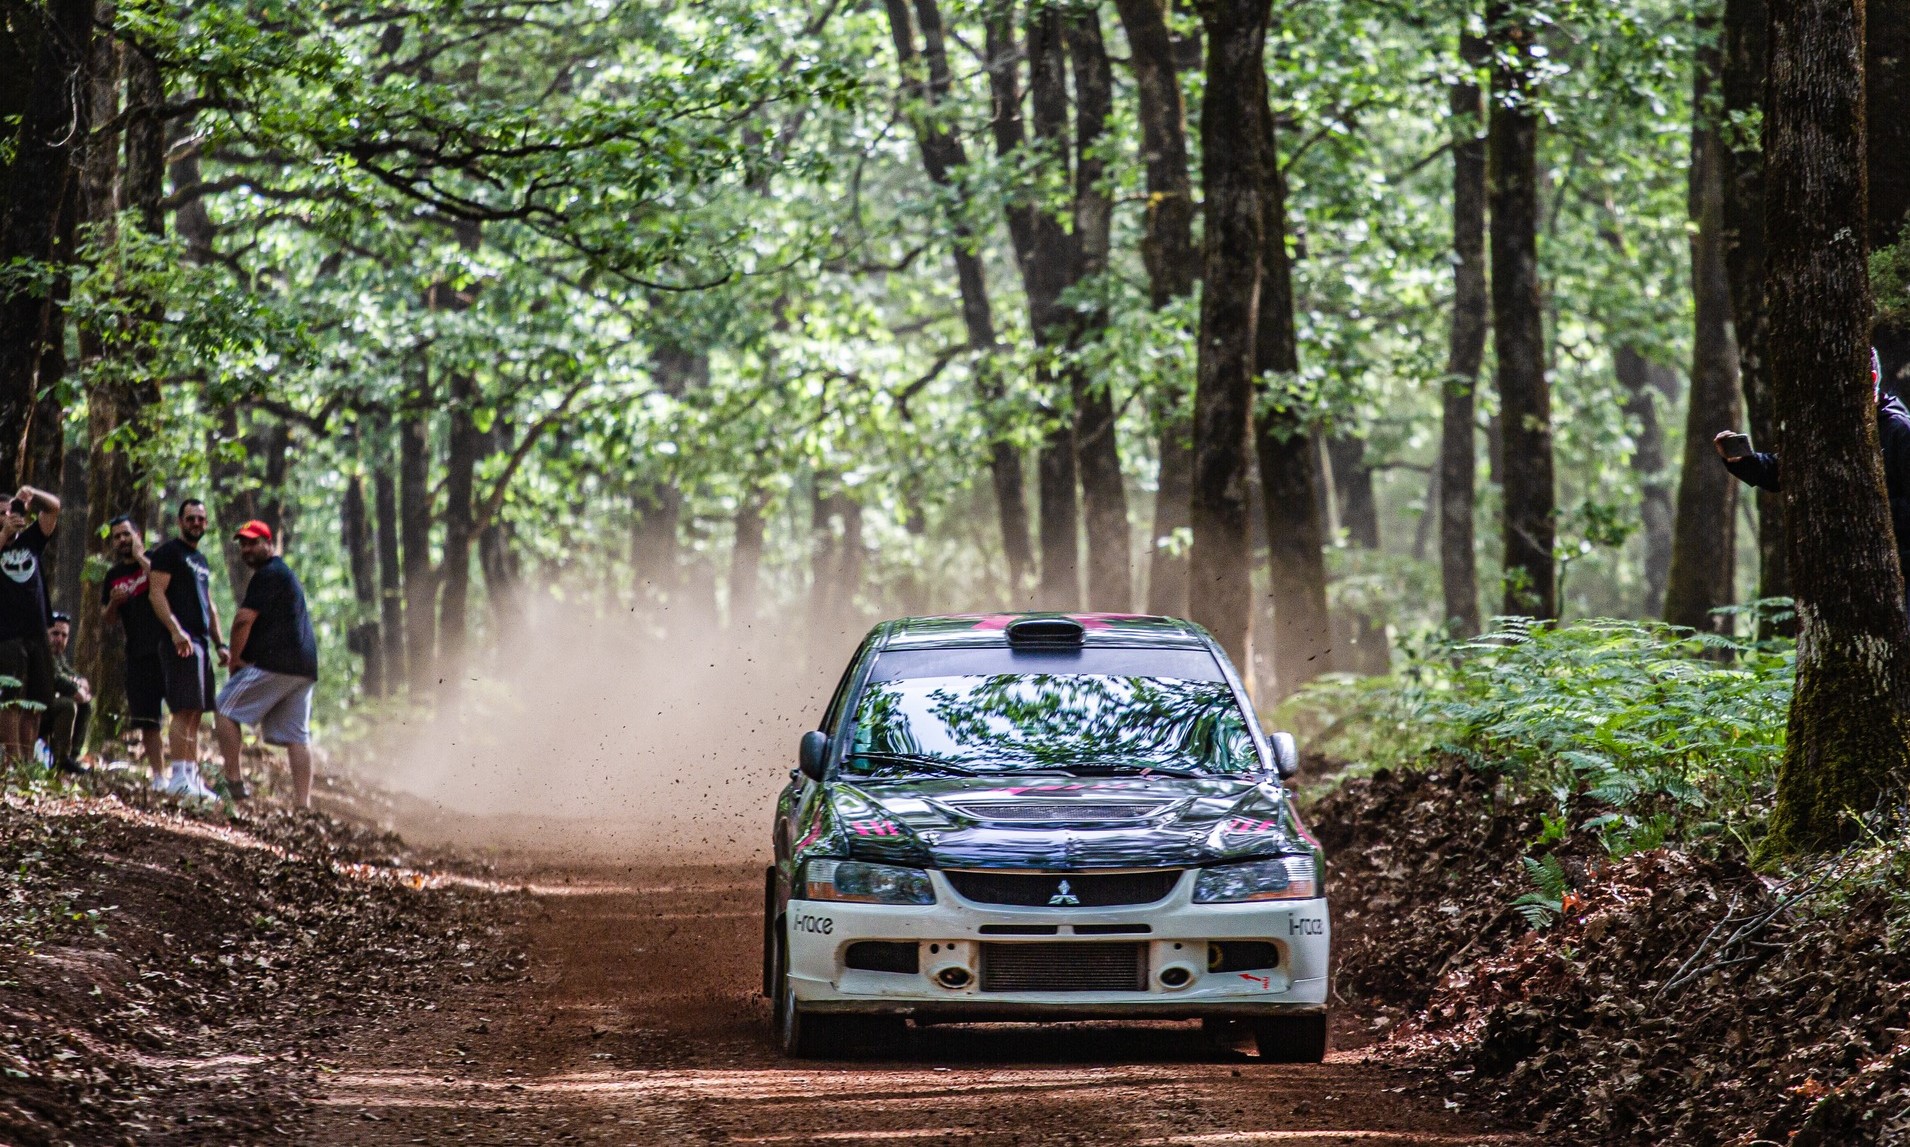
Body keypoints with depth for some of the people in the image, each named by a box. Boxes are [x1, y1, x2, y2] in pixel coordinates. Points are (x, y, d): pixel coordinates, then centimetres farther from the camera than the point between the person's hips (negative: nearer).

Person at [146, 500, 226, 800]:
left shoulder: (201, 561, 24)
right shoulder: (168, 552, -3)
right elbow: (156, 593, -12)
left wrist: (220, 643, 21)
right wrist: (175, 630, -23)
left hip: (201, 641, 9)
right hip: (180, 640, -9)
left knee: (196, 713, 8)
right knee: (185, 710, -15)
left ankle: (192, 776, 10)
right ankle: (179, 777, -19)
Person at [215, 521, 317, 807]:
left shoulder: (267, 575, -7)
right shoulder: (287, 574, 25)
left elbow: (244, 620, -15)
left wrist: (235, 658, -3)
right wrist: (242, 656, 19)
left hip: (273, 663, -9)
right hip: (304, 666, 9)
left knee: (226, 710, -2)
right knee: (296, 736, 5)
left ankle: (233, 781, -8)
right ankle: (303, 802, -1)